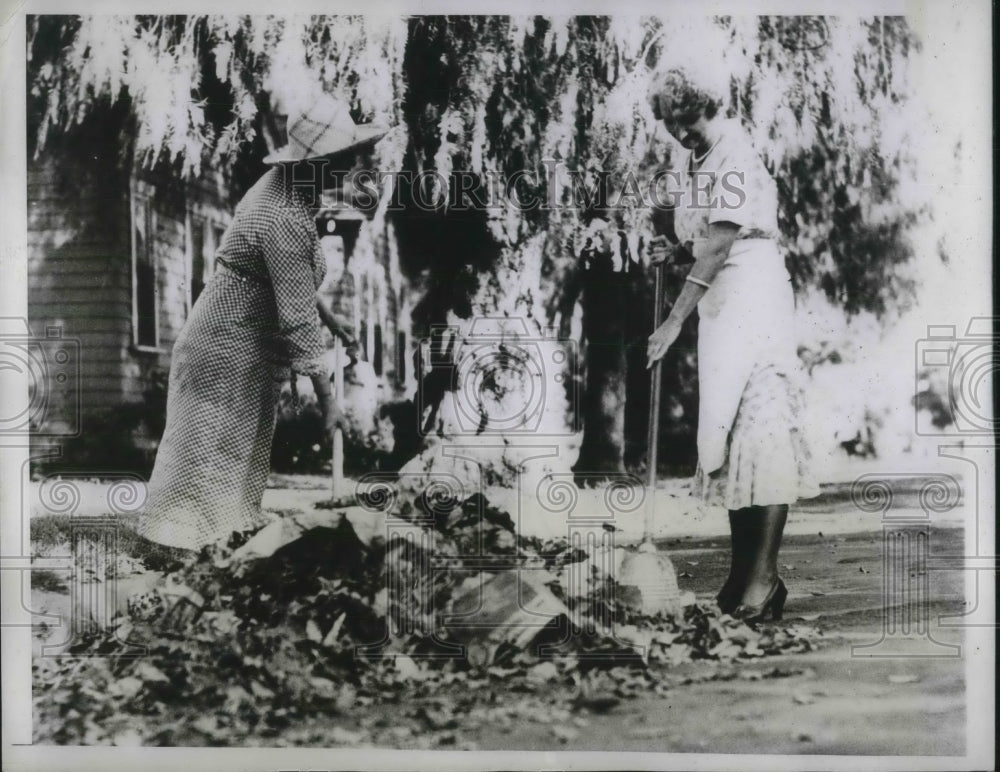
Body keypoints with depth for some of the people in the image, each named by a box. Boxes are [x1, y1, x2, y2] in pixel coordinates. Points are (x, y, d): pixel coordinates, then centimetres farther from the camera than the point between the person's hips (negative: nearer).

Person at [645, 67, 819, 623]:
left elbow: (720, 243, -18)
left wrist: (675, 321, -19)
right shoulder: (693, 157, 15)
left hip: (751, 286, -9)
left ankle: (765, 577, -10)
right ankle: (743, 568, 16)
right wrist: (676, 250, 2)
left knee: (760, 420, -12)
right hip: (717, 295, 9)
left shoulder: (735, 154, -12)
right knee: (723, 424, 8)